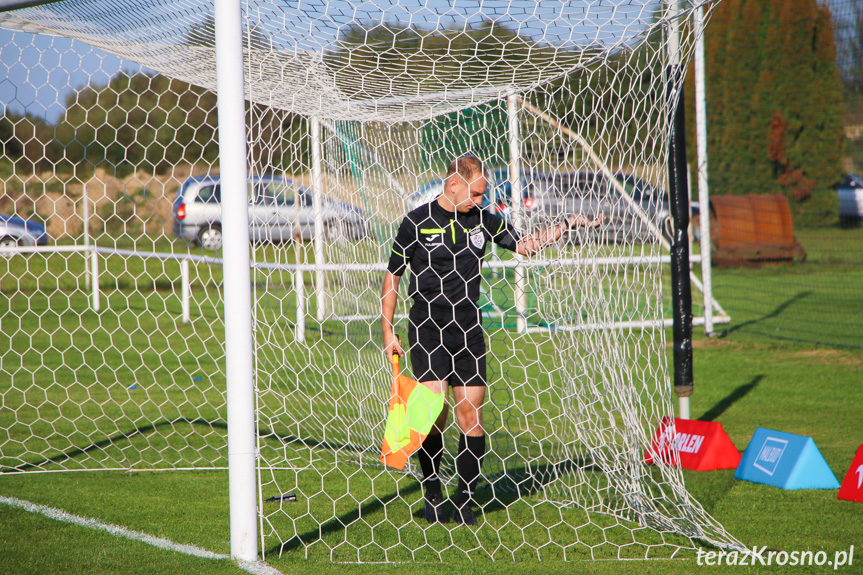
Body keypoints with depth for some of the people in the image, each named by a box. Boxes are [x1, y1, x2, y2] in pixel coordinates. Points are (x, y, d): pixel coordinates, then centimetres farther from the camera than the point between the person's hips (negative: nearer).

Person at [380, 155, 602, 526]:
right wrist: (388, 333, 2)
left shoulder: (484, 221, 8)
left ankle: (465, 498, 8)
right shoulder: (417, 222, -2)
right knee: (433, 412, -12)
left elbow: (525, 245, 20)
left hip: (468, 333, 3)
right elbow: (392, 277, 5)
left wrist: (569, 224, 10)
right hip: (427, 332, -3)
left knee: (471, 417, -3)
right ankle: (432, 492, 7)